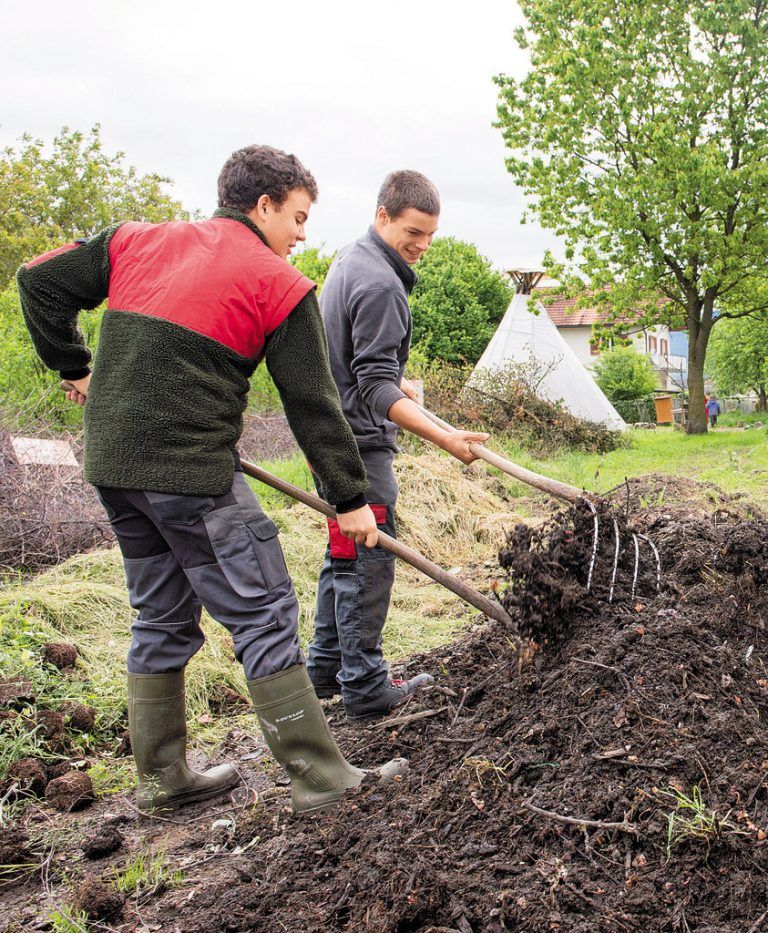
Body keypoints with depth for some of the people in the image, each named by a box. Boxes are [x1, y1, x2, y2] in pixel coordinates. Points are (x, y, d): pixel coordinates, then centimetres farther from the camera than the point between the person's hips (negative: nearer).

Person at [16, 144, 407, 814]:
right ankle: (320, 776, 8)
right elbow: (313, 404, -3)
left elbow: (39, 283, 15)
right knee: (264, 615, 1)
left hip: (111, 463, 7)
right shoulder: (280, 285, -3)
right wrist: (350, 497, 4)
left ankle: (162, 777, 28)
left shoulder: (136, 241, 13)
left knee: (163, 617, 18)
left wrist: (74, 368, 23)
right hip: (191, 472, -7)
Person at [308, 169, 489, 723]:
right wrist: (444, 438, -30)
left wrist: (395, 383, 34)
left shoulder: (350, 262, 15)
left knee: (344, 557, 17)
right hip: (360, 442, -11)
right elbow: (376, 387, -24)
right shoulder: (379, 284, -18)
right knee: (368, 562, -4)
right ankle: (366, 691, 3)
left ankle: (326, 670, 27)